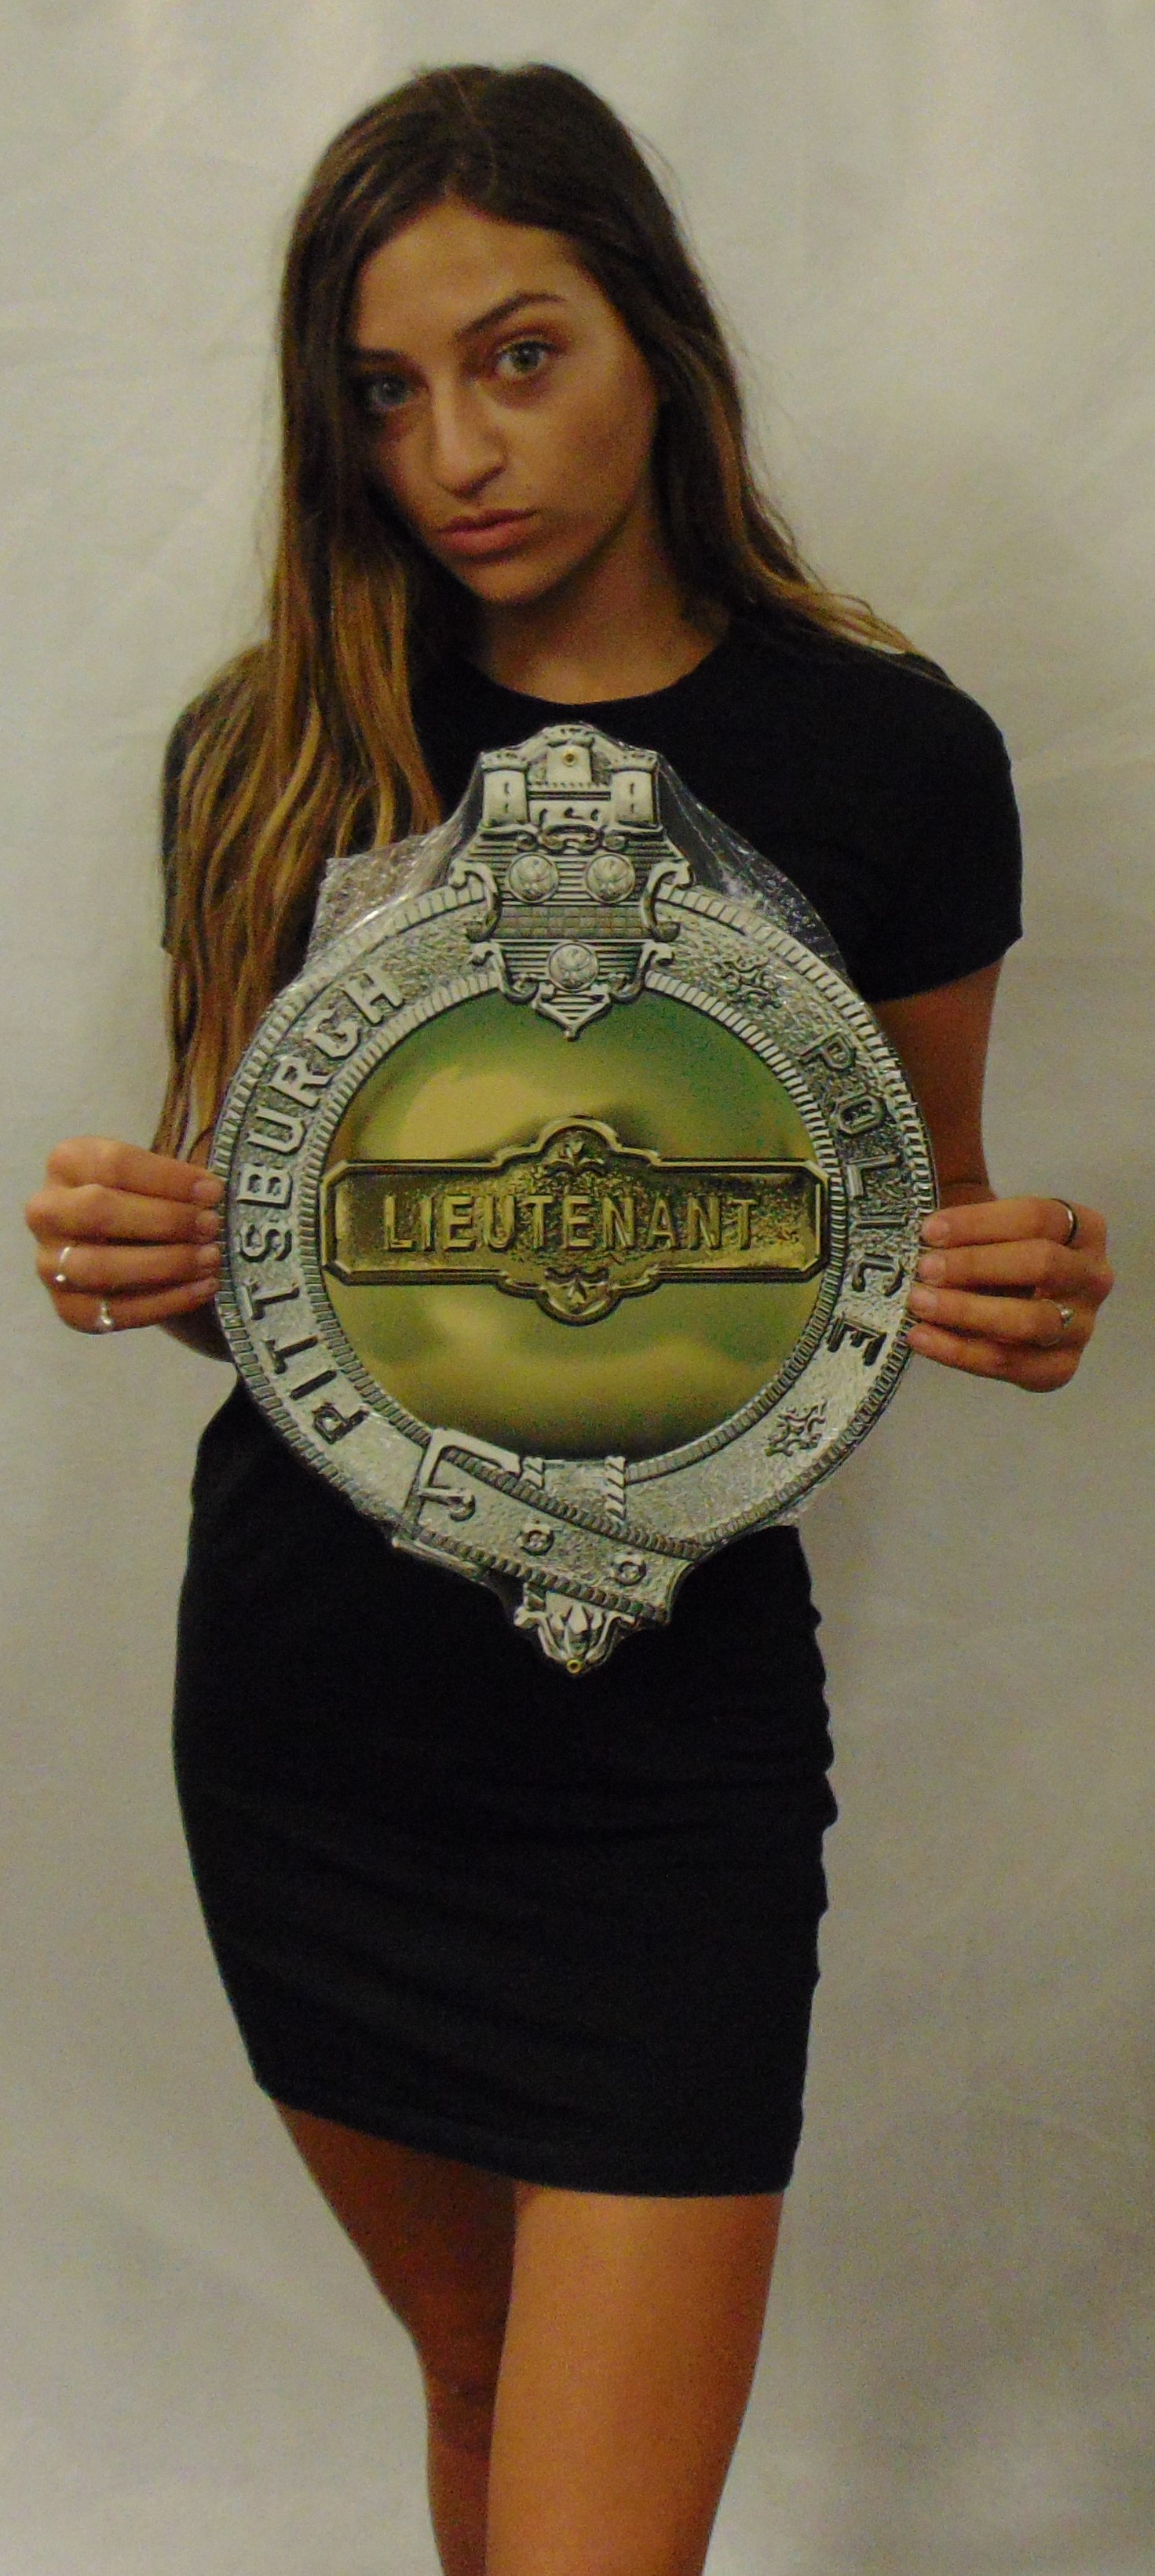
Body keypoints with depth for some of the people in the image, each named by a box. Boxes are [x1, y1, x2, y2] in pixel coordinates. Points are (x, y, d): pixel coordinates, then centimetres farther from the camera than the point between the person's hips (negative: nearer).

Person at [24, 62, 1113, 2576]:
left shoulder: (885, 752, -6)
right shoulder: (270, 756, 0)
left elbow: (925, 1228, 6)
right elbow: (240, 1260, 9)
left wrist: (1024, 1300, -15)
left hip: (666, 1731, -2)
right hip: (305, 1691, 3)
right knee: (477, 2371, 21)